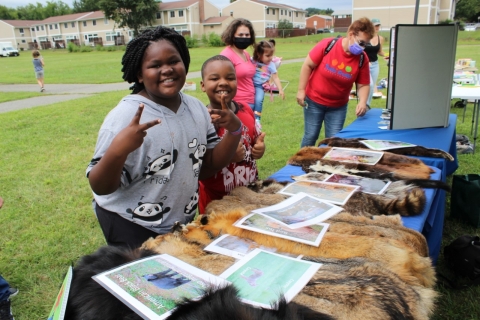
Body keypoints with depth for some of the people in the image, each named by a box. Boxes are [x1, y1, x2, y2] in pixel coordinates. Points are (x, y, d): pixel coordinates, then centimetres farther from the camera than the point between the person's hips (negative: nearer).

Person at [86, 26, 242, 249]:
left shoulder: (197, 108, -3)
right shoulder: (125, 117, -20)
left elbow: (208, 166, 3)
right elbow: (100, 187, -20)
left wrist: (234, 131, -11)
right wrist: (117, 151, -39)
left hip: (184, 223, 6)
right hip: (132, 229, -6)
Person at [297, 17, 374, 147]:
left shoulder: (362, 59, -10)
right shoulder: (327, 45, -19)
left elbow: (363, 85, -4)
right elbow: (307, 65, -11)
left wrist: (362, 102, -23)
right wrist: (301, 90, -12)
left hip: (338, 106, 2)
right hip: (314, 100, -2)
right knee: (310, 136, 7)